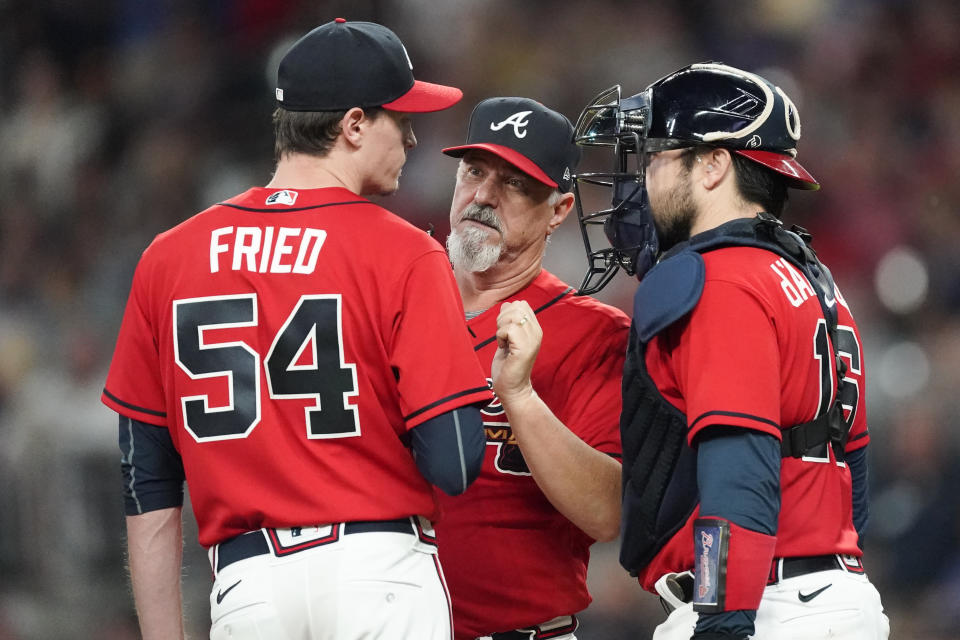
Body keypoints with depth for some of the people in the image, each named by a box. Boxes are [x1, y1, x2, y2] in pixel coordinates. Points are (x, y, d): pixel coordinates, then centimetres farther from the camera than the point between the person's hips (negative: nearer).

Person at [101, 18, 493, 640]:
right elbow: (456, 466, -10)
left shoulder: (166, 260, 8)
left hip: (244, 587, 4)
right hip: (380, 572, -4)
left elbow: (148, 492, 10)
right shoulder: (405, 255, -4)